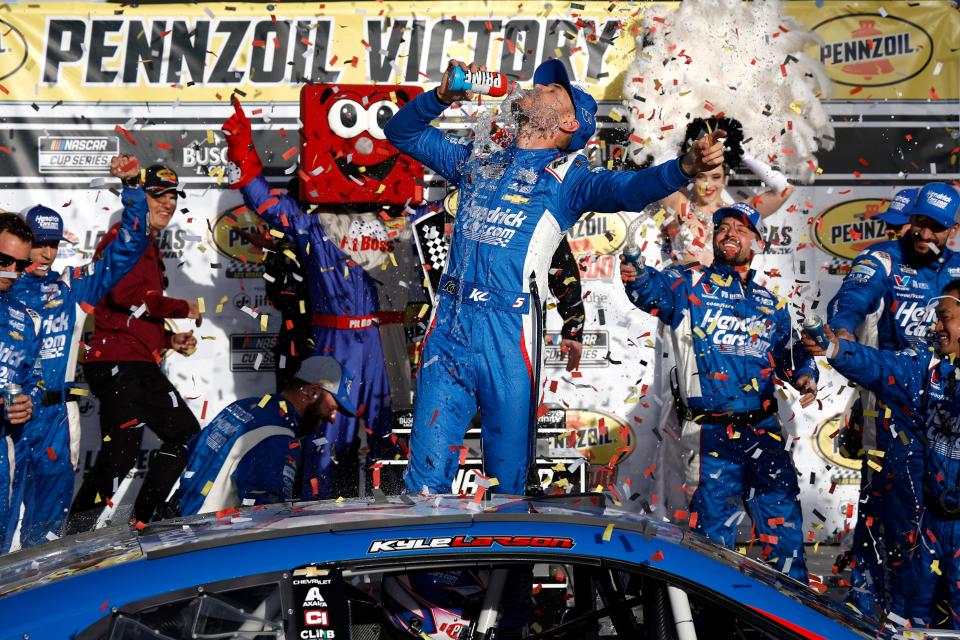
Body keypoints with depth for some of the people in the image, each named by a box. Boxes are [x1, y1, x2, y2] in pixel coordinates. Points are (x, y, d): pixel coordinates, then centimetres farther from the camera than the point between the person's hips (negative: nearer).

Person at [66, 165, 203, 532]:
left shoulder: (150, 248, 25)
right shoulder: (124, 237, -5)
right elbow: (126, 294, -22)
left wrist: (171, 339, 11)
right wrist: (183, 308, -12)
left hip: (142, 365, 10)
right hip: (115, 361, -10)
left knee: (185, 433, 12)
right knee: (123, 448, -17)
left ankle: (142, 522, 17)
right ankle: (76, 535, -11)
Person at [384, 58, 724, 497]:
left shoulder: (567, 177, 6)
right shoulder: (477, 162, 19)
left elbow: (629, 189, -13)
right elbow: (401, 131, 26)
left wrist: (683, 167, -33)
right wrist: (442, 96, 7)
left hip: (508, 333, -3)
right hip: (449, 326, 3)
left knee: (508, 481, 5)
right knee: (426, 477, 2)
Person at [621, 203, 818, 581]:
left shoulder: (771, 304, 16)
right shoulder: (690, 286, 4)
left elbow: (791, 354, 24)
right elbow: (655, 289, -17)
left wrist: (805, 376, 1)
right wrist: (636, 277, -41)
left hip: (763, 431, 3)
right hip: (710, 434, -3)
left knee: (784, 522, 2)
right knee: (713, 528, 1)